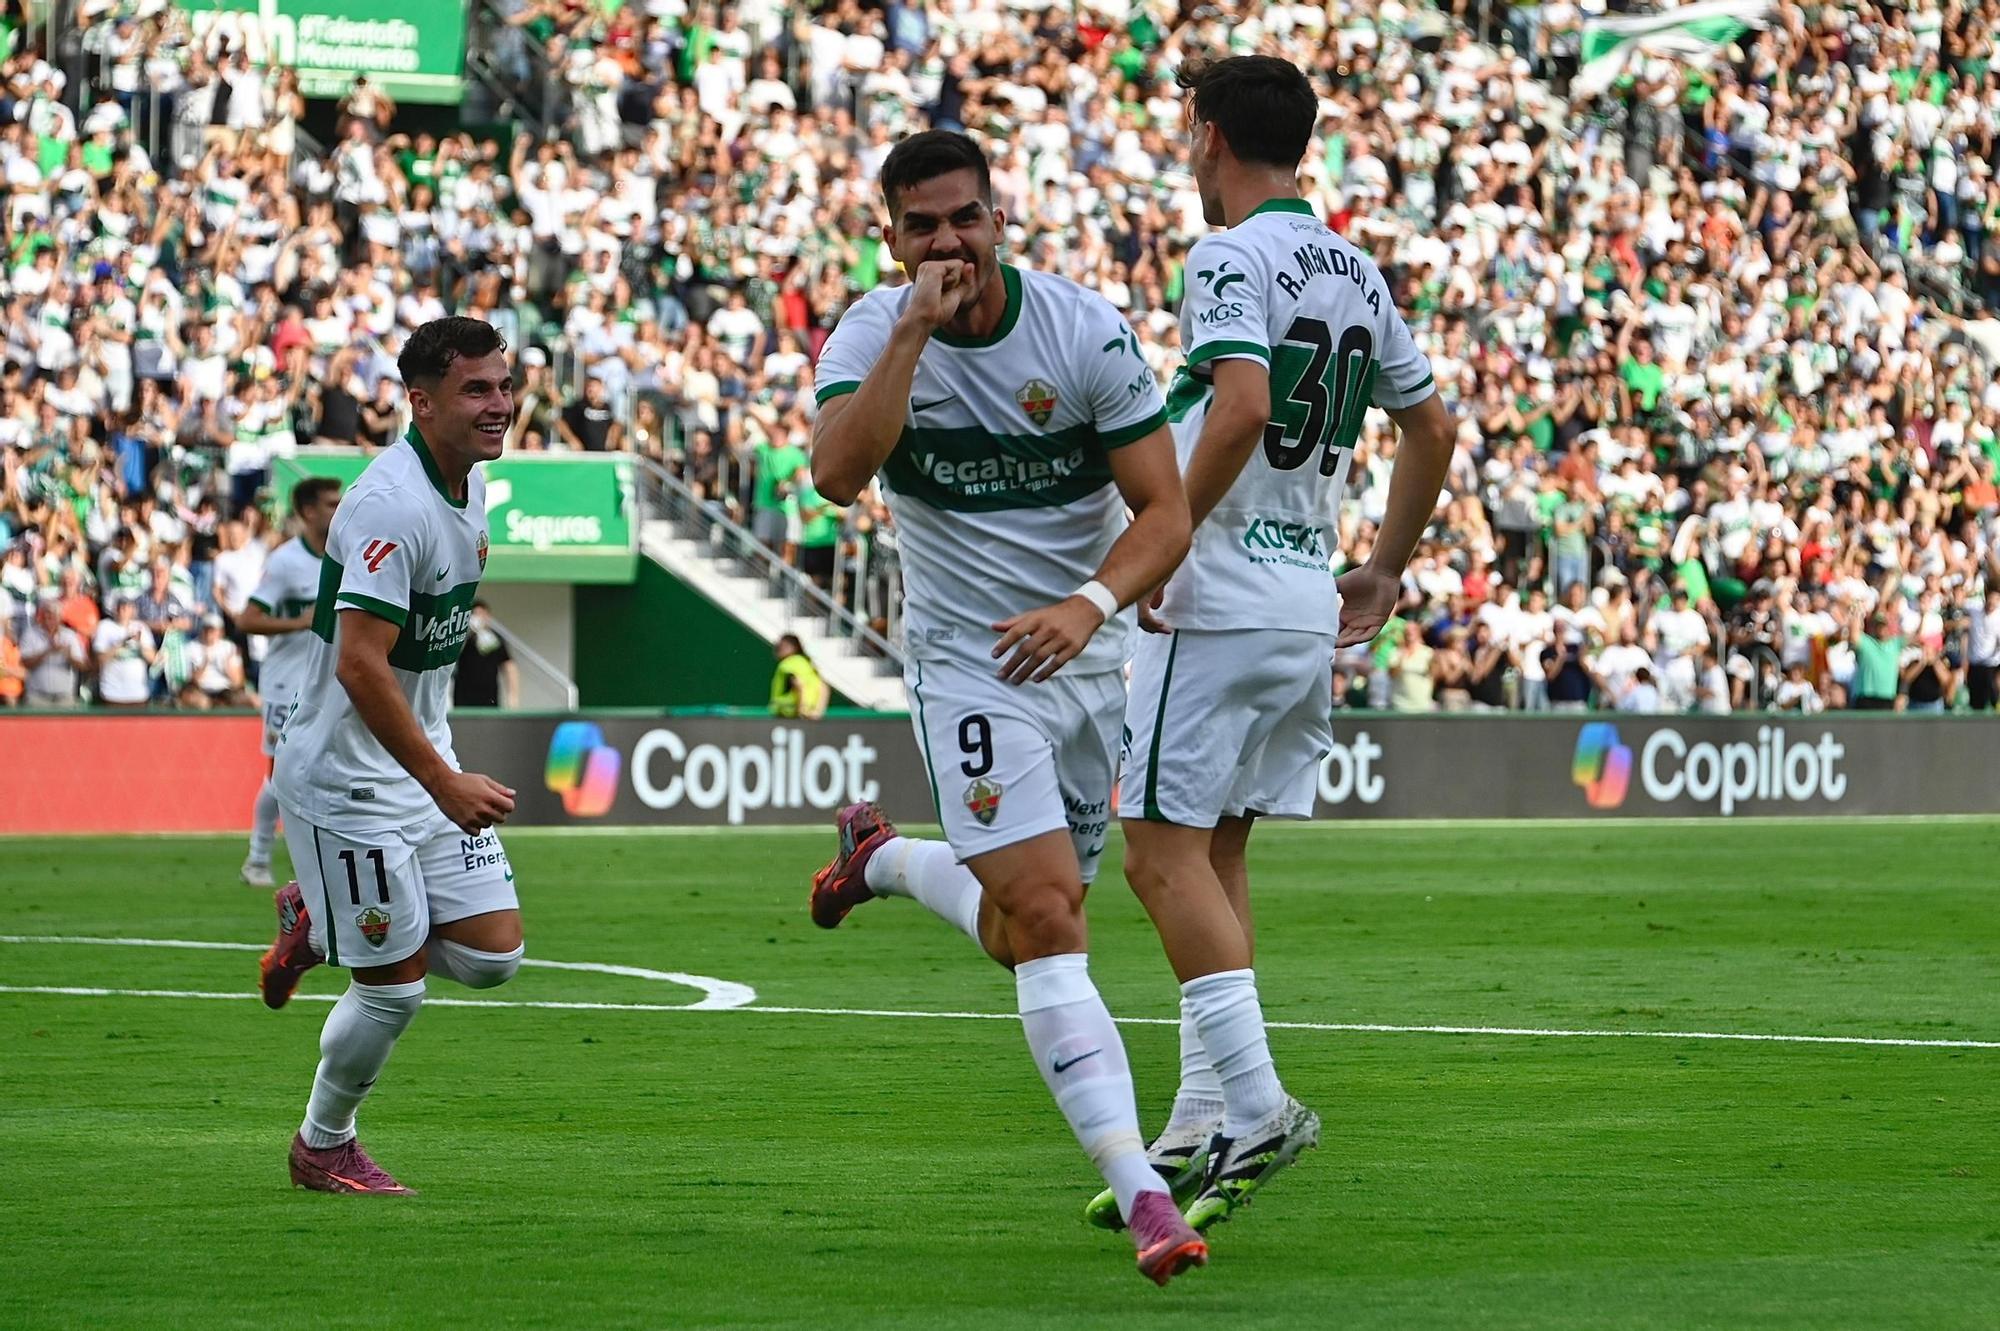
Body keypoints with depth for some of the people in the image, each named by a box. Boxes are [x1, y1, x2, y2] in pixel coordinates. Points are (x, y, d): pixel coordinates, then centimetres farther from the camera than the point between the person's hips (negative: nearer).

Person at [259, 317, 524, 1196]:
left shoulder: (471, 486, 5)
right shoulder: (392, 505, -24)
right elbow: (358, 664, -29)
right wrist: (446, 784, -29)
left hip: (425, 767, 8)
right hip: (348, 779, -8)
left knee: (492, 955, 3)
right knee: (395, 989, -2)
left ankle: (316, 925, 24)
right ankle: (323, 1146, 21)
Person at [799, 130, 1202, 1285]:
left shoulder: (1084, 328, -10)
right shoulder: (873, 334, -9)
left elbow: (1165, 509, -11)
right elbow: (839, 473, -28)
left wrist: (1092, 604, -27)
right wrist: (913, 332, -30)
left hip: (1089, 655, 3)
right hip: (968, 661, -3)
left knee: (1024, 936, 13)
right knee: (1047, 921, -17)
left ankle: (883, 859, 44)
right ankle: (1141, 1192, -22)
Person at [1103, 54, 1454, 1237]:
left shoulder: (1231, 258, -10)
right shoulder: (1354, 271, 14)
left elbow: (1243, 403, -26)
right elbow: (1433, 426, 21)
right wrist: (1386, 570, 28)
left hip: (1220, 596, -8)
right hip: (1311, 602, 8)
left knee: (1165, 853, -7)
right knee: (1218, 854, 13)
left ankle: (1255, 1103, -18)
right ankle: (1202, 1130, 11)